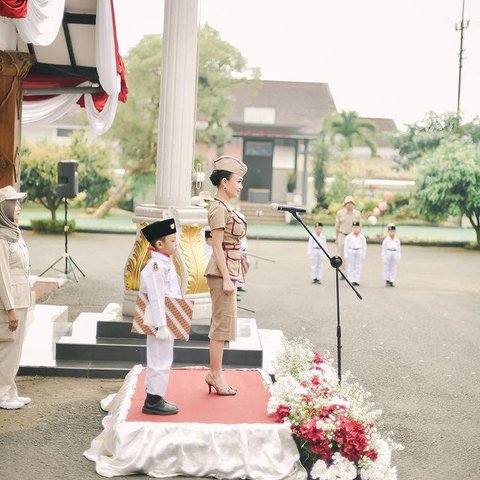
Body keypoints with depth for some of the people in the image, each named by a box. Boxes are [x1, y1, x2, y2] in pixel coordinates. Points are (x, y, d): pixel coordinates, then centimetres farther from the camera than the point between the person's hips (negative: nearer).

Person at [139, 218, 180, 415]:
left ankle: (154, 397, 27)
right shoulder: (155, 266, -20)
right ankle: (153, 401, 6)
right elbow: (156, 298, -23)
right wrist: (161, 326, -24)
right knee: (160, 361, -3)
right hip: (161, 321, -10)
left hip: (168, 322, 10)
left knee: (161, 360, 17)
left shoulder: (166, 262, 12)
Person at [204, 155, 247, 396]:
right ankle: (215, 374, 1)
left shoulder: (225, 208, 16)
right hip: (223, 271, -10)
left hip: (228, 271, 10)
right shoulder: (219, 209, -14)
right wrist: (226, 278, -20)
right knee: (223, 322, -6)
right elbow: (217, 246, -17)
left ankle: (215, 373, 17)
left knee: (223, 322, 12)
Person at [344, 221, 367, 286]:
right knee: (351, 267, 0)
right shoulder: (349, 237, 0)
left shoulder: (362, 237, 6)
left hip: (359, 252, 2)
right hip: (351, 251, -1)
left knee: (358, 267, 3)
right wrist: (346, 255, -2)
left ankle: (357, 280, 8)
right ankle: (351, 280, 5)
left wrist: (363, 255, 5)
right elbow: (346, 246, 1)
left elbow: (364, 246, 10)